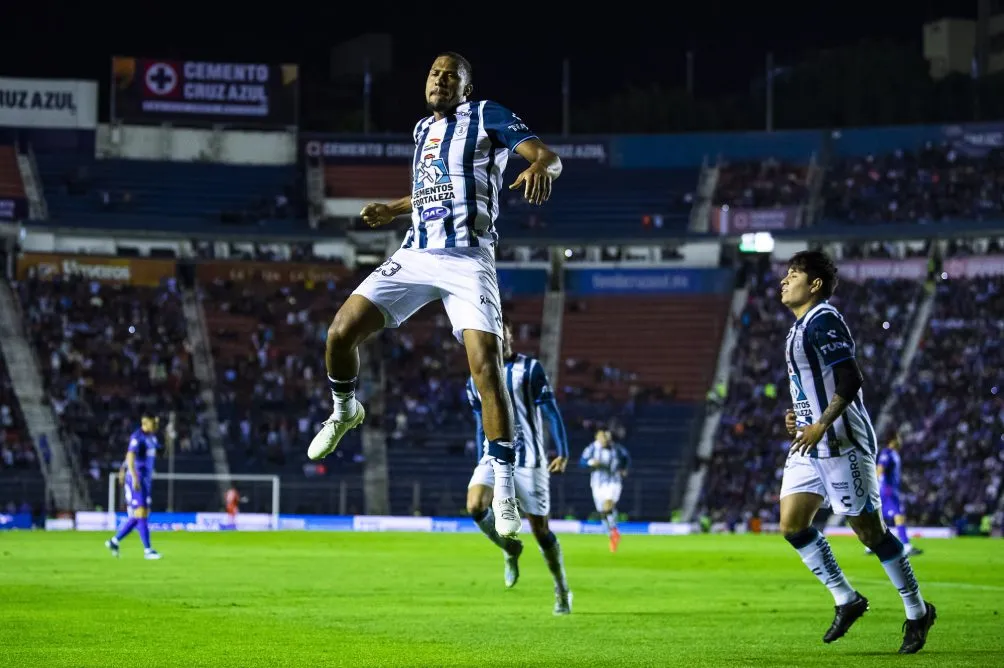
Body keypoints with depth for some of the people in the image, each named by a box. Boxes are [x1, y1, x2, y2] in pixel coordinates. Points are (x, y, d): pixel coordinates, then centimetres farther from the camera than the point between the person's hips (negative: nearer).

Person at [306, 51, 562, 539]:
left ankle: (504, 489, -14)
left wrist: (540, 168, -31)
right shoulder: (423, 129, 22)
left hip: (468, 258, -5)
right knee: (341, 332, -8)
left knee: (485, 364, -19)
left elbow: (547, 155, -9)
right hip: (416, 255, 5)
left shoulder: (486, 116, 3)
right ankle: (345, 412, 23)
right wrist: (393, 210, 26)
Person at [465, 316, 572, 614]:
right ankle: (510, 550, 5)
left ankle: (562, 591, 17)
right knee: (475, 506, -23)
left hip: (528, 459, -4)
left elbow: (551, 411, -5)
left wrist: (562, 452, -13)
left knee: (540, 528, -1)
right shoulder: (476, 378, 11)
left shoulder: (529, 368, -3)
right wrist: (483, 462, 19)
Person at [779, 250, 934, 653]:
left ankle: (917, 612, 9)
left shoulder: (823, 321, -14)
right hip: (811, 447, 10)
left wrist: (821, 426, -26)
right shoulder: (801, 327, 17)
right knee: (792, 525, 1)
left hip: (841, 443, -10)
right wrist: (800, 416, 13)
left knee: (869, 530, -3)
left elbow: (850, 381, -22)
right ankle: (846, 600, 11)